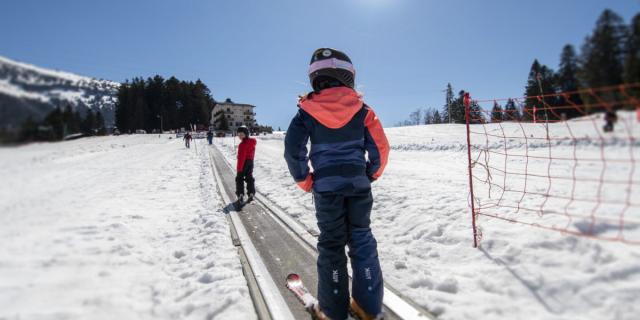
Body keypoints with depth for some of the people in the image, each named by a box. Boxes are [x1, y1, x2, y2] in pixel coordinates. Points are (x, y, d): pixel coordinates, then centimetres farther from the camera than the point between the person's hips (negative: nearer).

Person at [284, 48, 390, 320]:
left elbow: (293, 149, -9)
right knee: (362, 240, 13)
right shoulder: (361, 109, -1)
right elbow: (380, 146, -2)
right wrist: (371, 174, 13)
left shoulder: (307, 111, -4)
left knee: (331, 244, 9)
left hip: (326, 185, -1)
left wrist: (304, 180, 3)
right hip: (359, 184, 2)